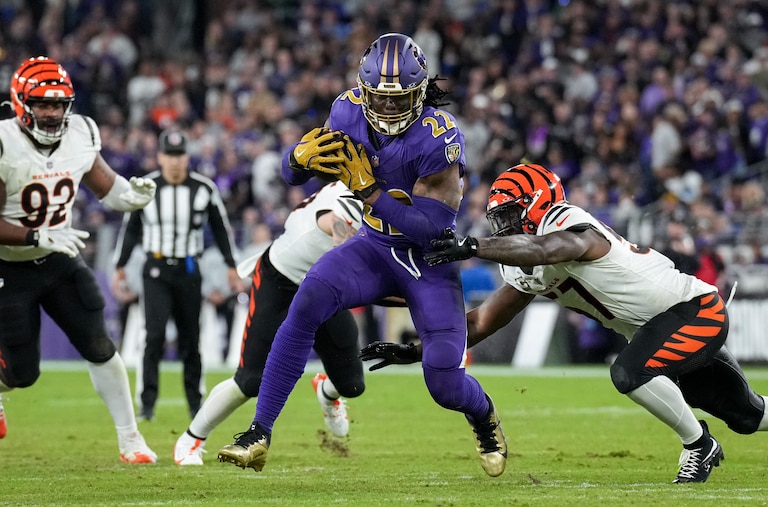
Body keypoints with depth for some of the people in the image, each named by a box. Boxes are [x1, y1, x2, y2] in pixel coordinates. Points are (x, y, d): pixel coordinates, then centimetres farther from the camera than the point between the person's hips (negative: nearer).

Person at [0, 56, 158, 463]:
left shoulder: (80, 136, -8)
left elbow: (105, 186, 6)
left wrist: (133, 195, -16)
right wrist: (40, 237, -34)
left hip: (59, 261, 4)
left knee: (99, 347, -3)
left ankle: (130, 440, 5)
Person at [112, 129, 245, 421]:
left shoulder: (204, 189, -3)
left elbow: (221, 229, 8)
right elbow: (130, 229, 10)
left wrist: (231, 267, 7)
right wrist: (120, 266, 11)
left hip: (188, 270, 1)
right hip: (157, 269, -1)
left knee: (190, 340, 6)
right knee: (155, 334, -13)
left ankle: (195, 403, 17)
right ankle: (147, 403, -14)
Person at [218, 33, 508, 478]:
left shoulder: (439, 135, -24)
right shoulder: (350, 112, -9)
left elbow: (433, 228, -27)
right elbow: (291, 172, 0)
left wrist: (368, 189, -34)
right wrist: (302, 156, -25)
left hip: (431, 258, -3)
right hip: (376, 247, 3)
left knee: (445, 384, -12)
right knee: (309, 302, -27)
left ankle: (483, 415, 29)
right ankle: (260, 432, -24)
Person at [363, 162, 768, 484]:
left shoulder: (572, 228, -25)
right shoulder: (528, 272, 3)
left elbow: (543, 250, -49)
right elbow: (481, 323, 5)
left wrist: (471, 247, -57)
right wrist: (415, 352, -2)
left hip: (696, 310, -9)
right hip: (657, 328, 10)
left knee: (630, 372, -31)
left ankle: (699, 445, -9)